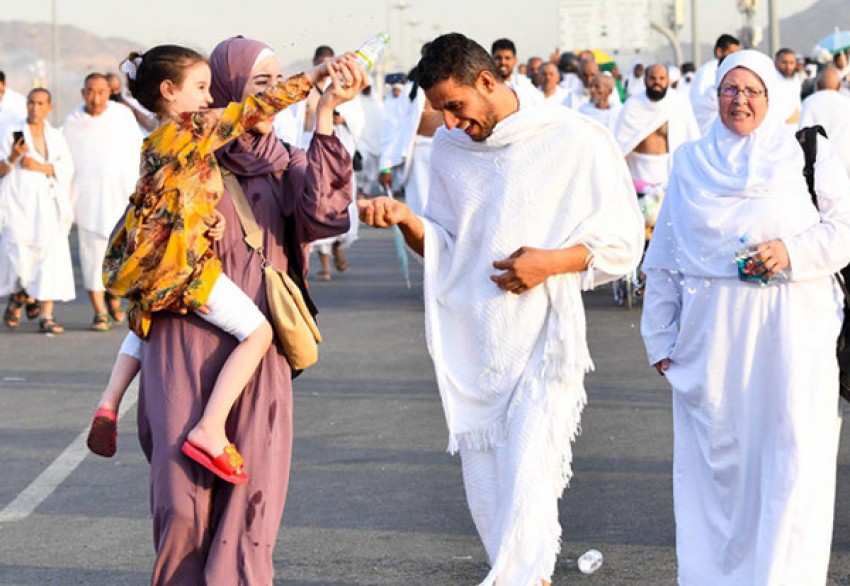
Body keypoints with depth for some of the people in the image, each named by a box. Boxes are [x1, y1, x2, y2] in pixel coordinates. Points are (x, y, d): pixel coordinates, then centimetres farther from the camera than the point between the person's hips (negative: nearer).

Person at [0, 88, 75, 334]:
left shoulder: (56, 136, 14)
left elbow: (68, 168, 3)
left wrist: (40, 166, -10)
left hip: (48, 204, 2)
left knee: (51, 255, -8)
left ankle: (46, 316, -7)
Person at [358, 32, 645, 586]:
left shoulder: (575, 140, -5)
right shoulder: (449, 148, 10)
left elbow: (624, 241, -1)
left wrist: (551, 261, -17)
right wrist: (406, 219, -5)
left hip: (543, 341, -5)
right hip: (469, 347, 5)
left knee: (528, 482, -14)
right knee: (485, 491, 7)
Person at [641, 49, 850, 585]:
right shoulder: (690, 163, 13)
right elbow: (665, 258, 15)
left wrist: (793, 251, -14)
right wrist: (660, 336, 12)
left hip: (793, 329, -2)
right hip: (713, 334, 2)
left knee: (793, 455, -8)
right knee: (717, 456, 2)